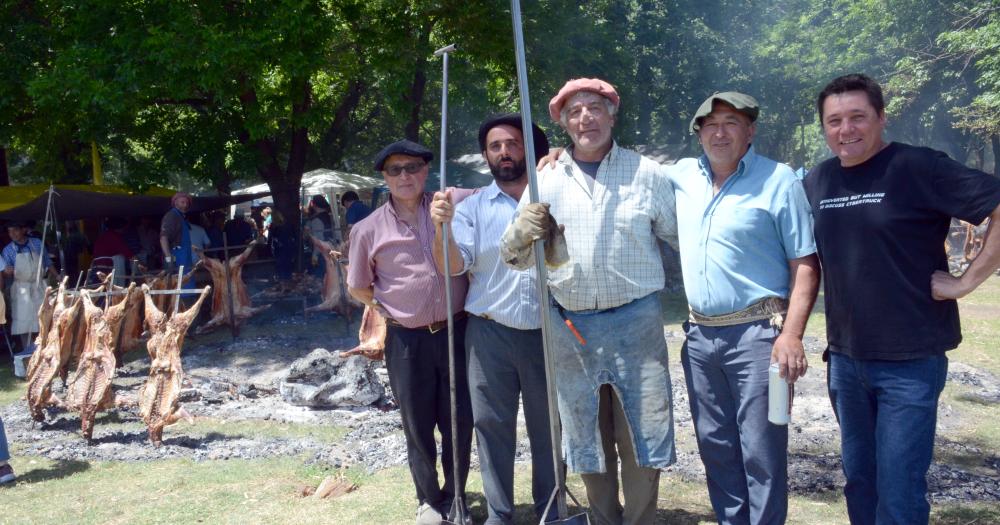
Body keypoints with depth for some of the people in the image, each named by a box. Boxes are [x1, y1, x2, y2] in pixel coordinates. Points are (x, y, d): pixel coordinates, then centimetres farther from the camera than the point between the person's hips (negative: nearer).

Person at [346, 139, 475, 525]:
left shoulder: (455, 202, -3)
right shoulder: (368, 229, -3)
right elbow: (357, 289, 11)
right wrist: (391, 306, 9)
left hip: (457, 332, 1)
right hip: (407, 341, 0)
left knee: (460, 422, 11)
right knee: (418, 426, 12)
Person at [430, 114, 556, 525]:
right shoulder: (472, 207, 5)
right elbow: (453, 266, -5)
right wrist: (442, 226, -25)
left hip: (546, 332, 0)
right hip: (490, 334, 0)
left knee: (548, 426, 10)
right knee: (492, 425, 6)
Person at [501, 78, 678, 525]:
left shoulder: (646, 173, 1)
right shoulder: (546, 181, 4)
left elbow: (684, 235, 9)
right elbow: (513, 257, 3)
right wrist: (525, 230, -17)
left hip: (636, 321, -2)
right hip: (570, 327, 2)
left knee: (640, 436, 5)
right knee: (586, 438, 14)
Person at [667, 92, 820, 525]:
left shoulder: (778, 180, -5)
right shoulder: (681, 176, 9)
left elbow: (806, 262, -7)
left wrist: (791, 334, -16)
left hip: (757, 333, -5)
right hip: (699, 335, 5)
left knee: (761, 452, -2)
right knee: (716, 446, 14)